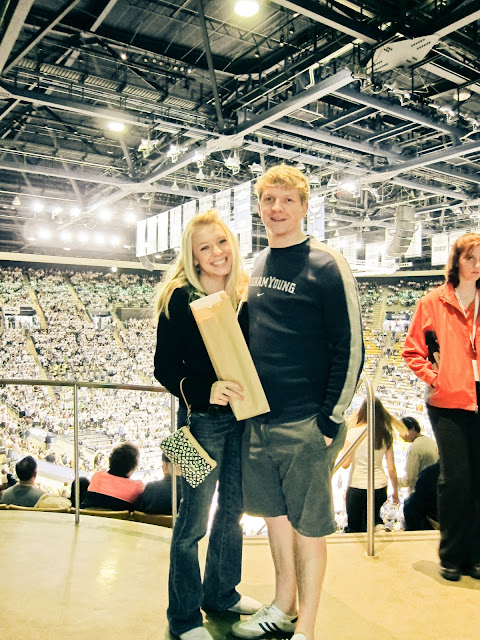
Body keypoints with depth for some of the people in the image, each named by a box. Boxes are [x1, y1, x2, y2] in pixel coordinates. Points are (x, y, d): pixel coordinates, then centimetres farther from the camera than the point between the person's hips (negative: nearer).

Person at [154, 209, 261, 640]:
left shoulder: (244, 296, 4)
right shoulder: (179, 300, -11)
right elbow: (165, 368, -12)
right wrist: (205, 391, -28)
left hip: (242, 418, 6)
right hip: (202, 421, -5)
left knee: (233, 511, 19)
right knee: (193, 522, 5)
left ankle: (222, 592, 41)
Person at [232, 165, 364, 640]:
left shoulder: (326, 266, -10)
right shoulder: (256, 263, 10)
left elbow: (349, 349, -12)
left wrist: (330, 421, -13)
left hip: (306, 424, -6)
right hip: (257, 418, 7)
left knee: (307, 525, 6)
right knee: (273, 512, 19)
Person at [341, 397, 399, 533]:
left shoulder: (353, 432, -11)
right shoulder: (386, 435, -1)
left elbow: (345, 464, -12)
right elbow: (391, 468, 2)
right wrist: (395, 491, 14)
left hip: (357, 487, -3)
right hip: (379, 487, 3)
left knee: (354, 529, 13)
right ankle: (378, 525, -1)